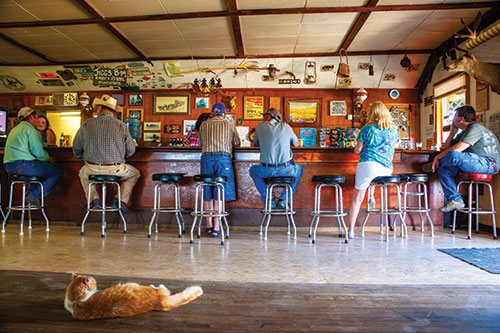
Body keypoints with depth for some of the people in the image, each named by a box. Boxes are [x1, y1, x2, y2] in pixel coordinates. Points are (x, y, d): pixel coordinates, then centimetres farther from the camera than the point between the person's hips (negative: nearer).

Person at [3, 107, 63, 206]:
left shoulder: (15, 129, 25)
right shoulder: (31, 130, -6)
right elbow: (39, 152, -15)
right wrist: (49, 159, 5)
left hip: (9, 166, 10)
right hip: (22, 165, -10)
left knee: (42, 167, 28)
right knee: (58, 171, -6)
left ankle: (30, 192, 13)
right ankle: (34, 195, -9)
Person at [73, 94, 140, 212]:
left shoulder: (87, 124, 2)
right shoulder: (121, 125, -3)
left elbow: (76, 149, 10)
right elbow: (131, 150, 0)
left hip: (92, 169, 2)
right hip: (116, 170, -2)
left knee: (83, 173, 37)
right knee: (134, 174, 28)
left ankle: (93, 199, 20)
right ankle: (120, 200, 12)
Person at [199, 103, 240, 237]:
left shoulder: (203, 125, 14)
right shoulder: (229, 124, 10)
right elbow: (237, 143, 21)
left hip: (206, 157, 2)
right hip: (223, 158, -2)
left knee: (208, 193, 9)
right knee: (220, 194, 0)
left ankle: (209, 225, 15)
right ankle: (216, 227, -2)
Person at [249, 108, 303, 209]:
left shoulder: (260, 126, 3)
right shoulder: (286, 126, 5)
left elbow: (256, 144, 19)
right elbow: (296, 144, 18)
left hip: (267, 170, 0)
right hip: (286, 170, 1)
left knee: (253, 170, 33)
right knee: (299, 170, 35)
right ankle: (283, 200, 22)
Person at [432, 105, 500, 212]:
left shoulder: (475, 128, -11)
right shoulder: (463, 133, 20)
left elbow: (457, 149, -22)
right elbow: (446, 148, 19)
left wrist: (437, 157, -13)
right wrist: (452, 132, 15)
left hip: (488, 163, -10)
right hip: (473, 164, 10)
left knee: (454, 155, -34)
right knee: (443, 169, -4)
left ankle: (434, 166, -3)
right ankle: (455, 200, -9)